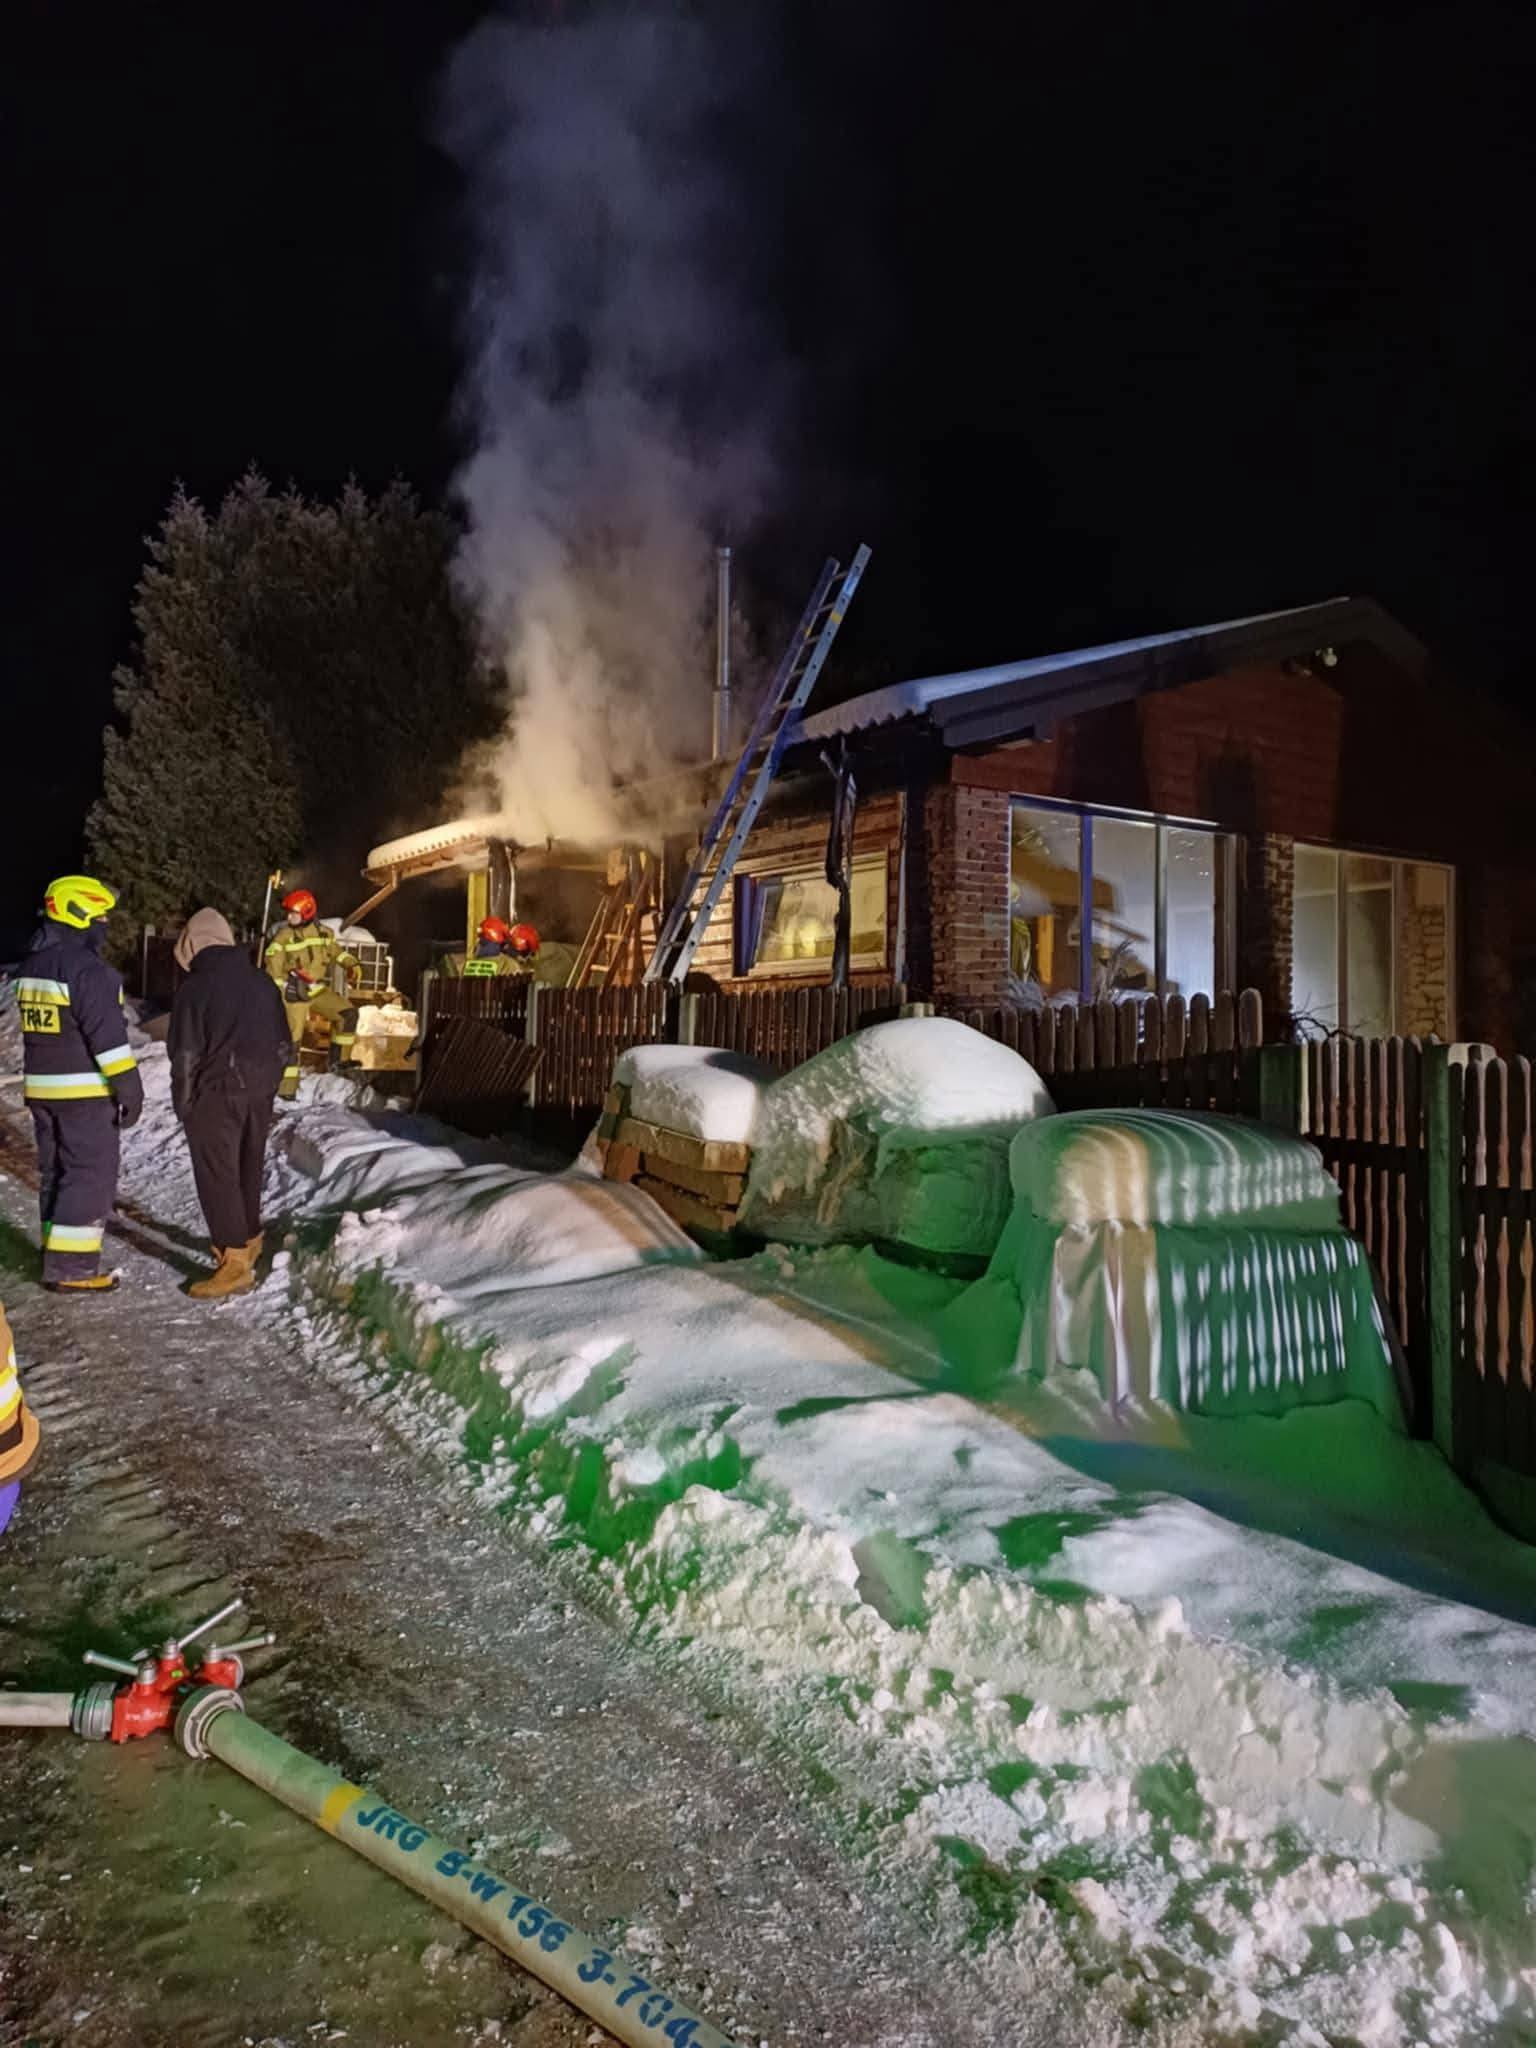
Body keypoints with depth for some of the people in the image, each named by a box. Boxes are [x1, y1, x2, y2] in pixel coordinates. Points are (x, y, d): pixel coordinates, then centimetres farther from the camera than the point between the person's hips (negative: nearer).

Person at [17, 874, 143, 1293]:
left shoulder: (33, 965, 12)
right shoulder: (87, 969, -18)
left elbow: (35, 1029, 18)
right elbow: (108, 1036, -19)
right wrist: (129, 1088, -14)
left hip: (41, 1088, 9)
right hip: (84, 1091, -9)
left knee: (55, 1172, 16)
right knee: (91, 1175, -3)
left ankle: (57, 1258, 22)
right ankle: (72, 1267, -3)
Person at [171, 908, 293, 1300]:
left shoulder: (195, 988, -12)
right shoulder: (263, 982, 6)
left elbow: (185, 1055, -12)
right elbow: (283, 1044, 11)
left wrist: (183, 1103, -1)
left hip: (215, 1094, -6)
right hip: (258, 1093, 6)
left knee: (217, 1176, -2)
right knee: (248, 1169, 19)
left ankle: (235, 1262, -4)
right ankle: (248, 1239, 34)